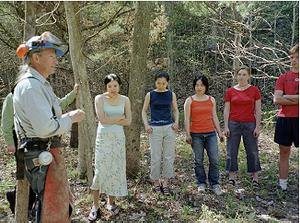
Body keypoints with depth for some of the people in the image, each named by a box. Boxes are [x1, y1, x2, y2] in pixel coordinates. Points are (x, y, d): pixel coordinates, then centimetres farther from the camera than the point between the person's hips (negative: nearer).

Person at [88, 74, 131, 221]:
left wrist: (110, 120, -11)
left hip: (118, 138, 3)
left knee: (116, 170, 7)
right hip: (103, 137, -3)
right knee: (100, 170, -5)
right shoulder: (99, 98, -4)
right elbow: (102, 119, -15)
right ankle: (95, 206, 4)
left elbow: (128, 122, -2)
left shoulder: (125, 100, 4)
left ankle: (111, 202, 22)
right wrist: (120, 117, -9)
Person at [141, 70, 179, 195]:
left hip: (169, 128, 2)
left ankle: (165, 182, 15)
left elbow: (175, 110, 14)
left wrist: (176, 122, -2)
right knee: (156, 157, 2)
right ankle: (156, 182, 17)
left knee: (169, 156, 4)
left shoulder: (171, 94, 6)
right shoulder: (150, 95, 2)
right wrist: (146, 124, -6)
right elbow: (144, 111, 7)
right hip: (155, 128, -2)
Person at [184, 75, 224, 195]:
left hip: (211, 133, 2)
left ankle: (215, 184, 13)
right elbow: (187, 119, -1)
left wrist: (220, 132, 11)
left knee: (214, 160, -1)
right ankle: (201, 183, 21)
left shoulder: (211, 100, 9)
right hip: (196, 135, -2)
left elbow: (214, 117, 13)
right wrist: (188, 134, -8)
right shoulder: (190, 100, 1)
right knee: (198, 161, 6)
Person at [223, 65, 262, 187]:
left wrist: (258, 127, -4)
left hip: (250, 124, -1)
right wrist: (226, 127, -1)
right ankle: (232, 176, 14)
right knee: (231, 152, 4)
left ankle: (255, 177, 16)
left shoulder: (254, 90, 1)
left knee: (252, 151, 5)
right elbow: (226, 110, 4)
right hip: (233, 124, 1)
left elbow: (258, 110, 2)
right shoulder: (230, 91, 4)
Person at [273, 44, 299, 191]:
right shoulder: (284, 77, 8)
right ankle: (283, 184, 17)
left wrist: (287, 97, -10)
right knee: (284, 152, 9)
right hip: (285, 119, 1)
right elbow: (277, 99, -4)